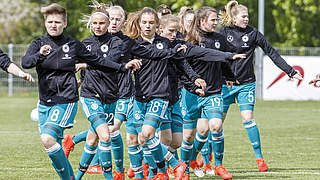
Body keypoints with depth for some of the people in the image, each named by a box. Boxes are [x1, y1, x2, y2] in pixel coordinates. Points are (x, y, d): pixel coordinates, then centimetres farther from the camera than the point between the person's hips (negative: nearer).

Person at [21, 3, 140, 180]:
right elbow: (25, 63, -15)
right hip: (45, 102, 4)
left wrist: (122, 67, 10)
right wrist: (40, 55, -35)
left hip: (66, 100, -4)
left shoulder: (73, 45, 3)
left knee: (48, 138, -23)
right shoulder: (38, 44, 4)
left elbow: (97, 60, 15)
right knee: (54, 147, 6)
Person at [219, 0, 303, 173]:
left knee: (248, 118, -10)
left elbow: (272, 53, 4)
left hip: (246, 84, 0)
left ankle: (259, 157, -4)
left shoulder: (253, 33, 1)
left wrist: (290, 71, 2)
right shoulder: (223, 33, -1)